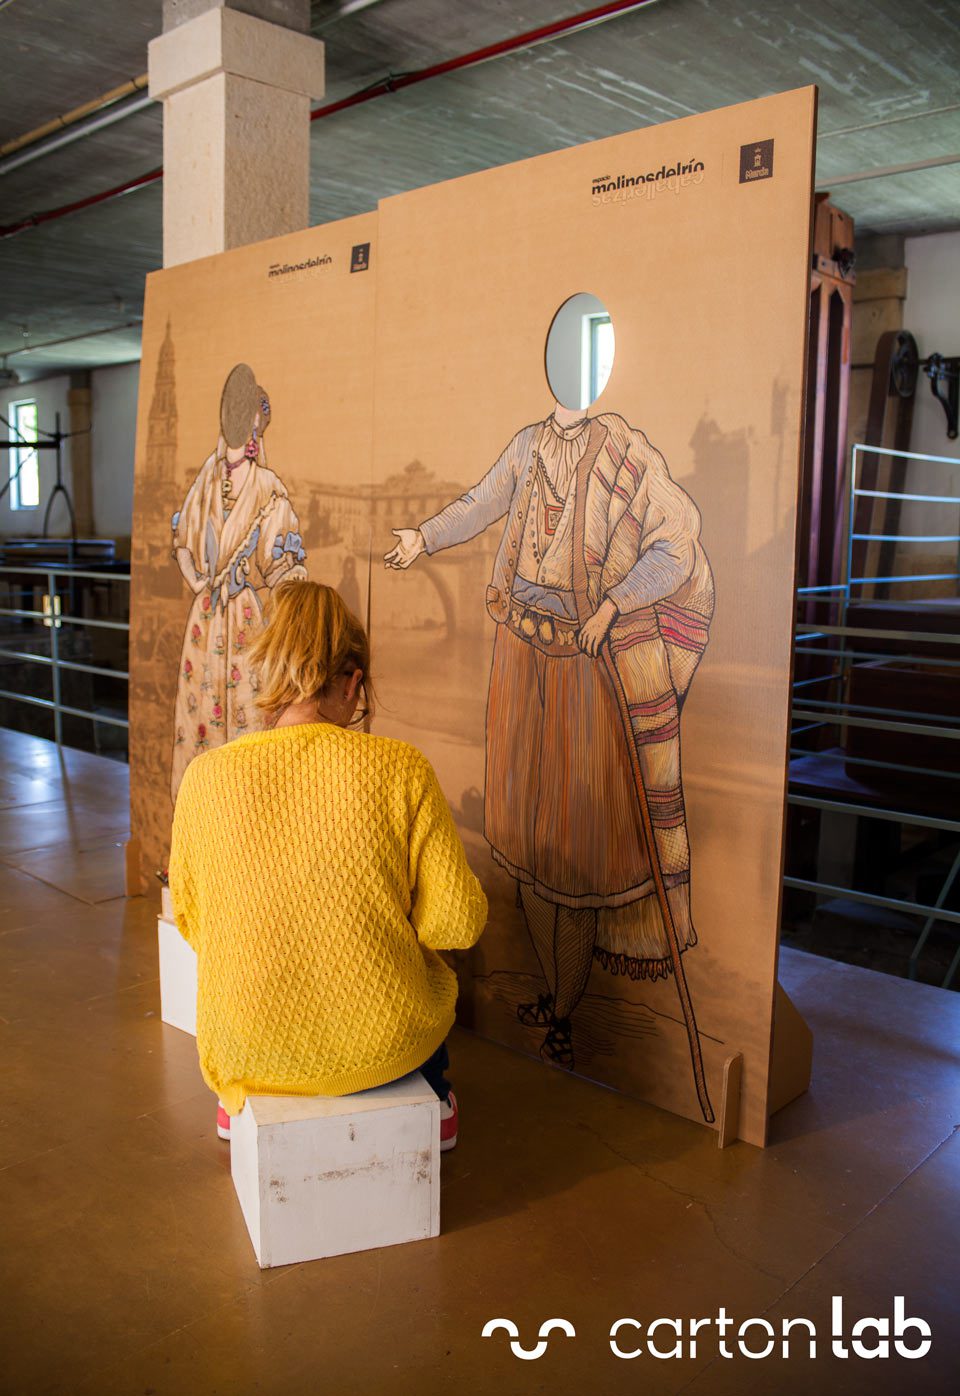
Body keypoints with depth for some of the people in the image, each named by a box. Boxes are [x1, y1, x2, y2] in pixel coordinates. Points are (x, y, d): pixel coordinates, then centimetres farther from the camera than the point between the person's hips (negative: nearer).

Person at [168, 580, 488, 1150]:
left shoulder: (205, 776, -13)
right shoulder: (400, 768, -20)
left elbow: (190, 921, 1)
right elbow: (458, 923, -14)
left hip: (249, 1049, 2)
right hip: (382, 1044, -1)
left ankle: (237, 1104, 54)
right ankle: (434, 1100, 50)